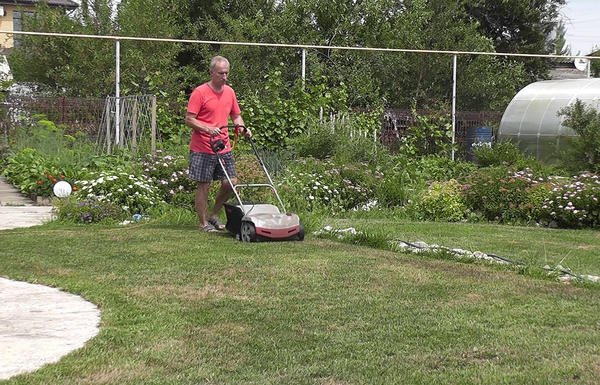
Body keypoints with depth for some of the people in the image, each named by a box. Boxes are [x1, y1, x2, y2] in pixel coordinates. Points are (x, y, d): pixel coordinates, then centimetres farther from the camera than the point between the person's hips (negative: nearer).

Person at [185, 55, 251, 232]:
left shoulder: (230, 92, 10)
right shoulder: (200, 92, -9)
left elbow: (236, 116, 21)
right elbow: (189, 119, -11)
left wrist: (243, 128, 1)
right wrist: (208, 129, -24)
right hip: (202, 149, -6)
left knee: (231, 182, 3)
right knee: (204, 185, 0)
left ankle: (213, 215, 21)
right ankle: (203, 222, 12)